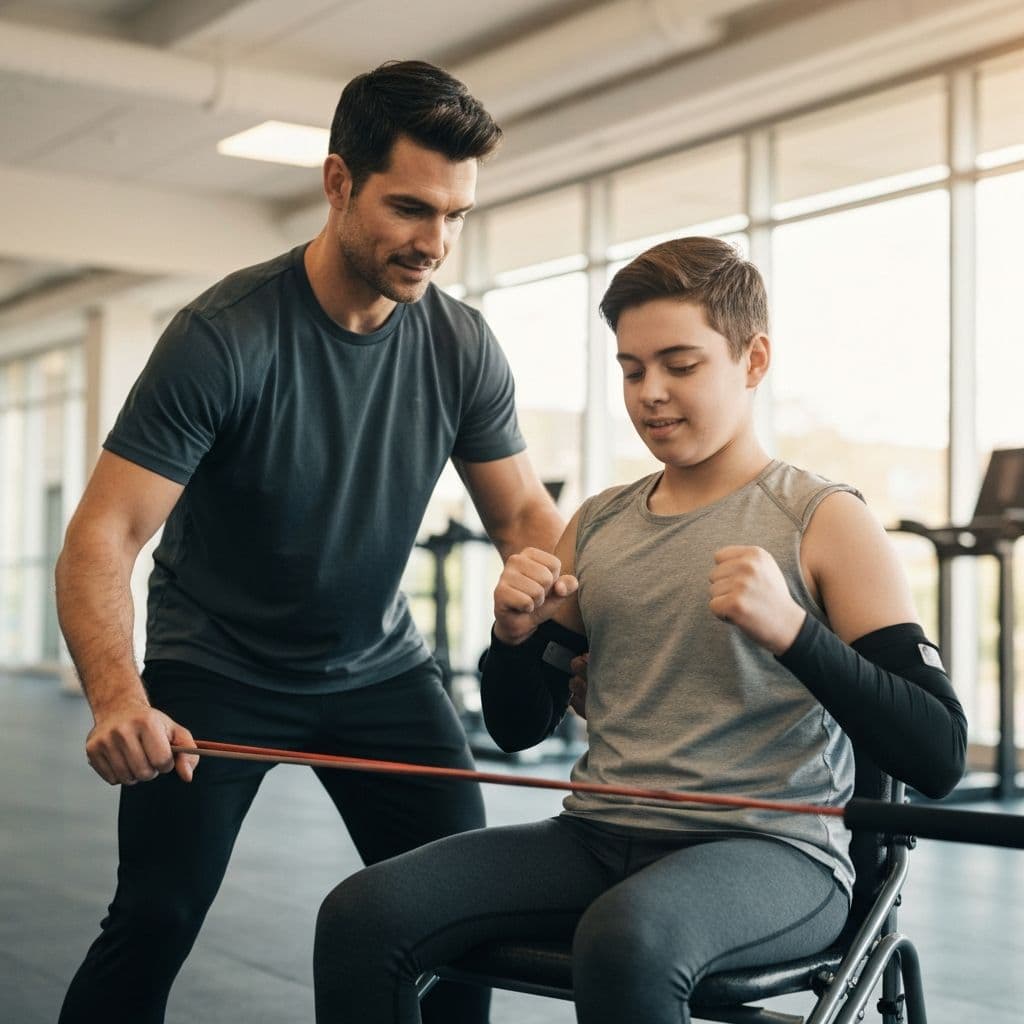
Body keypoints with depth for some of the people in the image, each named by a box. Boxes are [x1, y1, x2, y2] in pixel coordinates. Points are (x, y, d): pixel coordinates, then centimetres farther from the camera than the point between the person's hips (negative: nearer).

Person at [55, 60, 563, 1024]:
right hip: (215, 672, -3)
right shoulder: (224, 335, -21)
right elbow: (101, 539, -25)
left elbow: (522, 516, 1)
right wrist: (119, 699, -43)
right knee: (155, 922, -10)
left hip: (378, 666, 4)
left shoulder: (461, 347, -8)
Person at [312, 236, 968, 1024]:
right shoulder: (598, 525, 14)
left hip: (771, 851, -5)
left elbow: (939, 758, -10)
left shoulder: (825, 521, -2)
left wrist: (789, 628, -23)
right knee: (361, 915, -18)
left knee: (626, 938, -38)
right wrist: (515, 633, -3)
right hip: (598, 838, 5)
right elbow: (518, 728, 18)